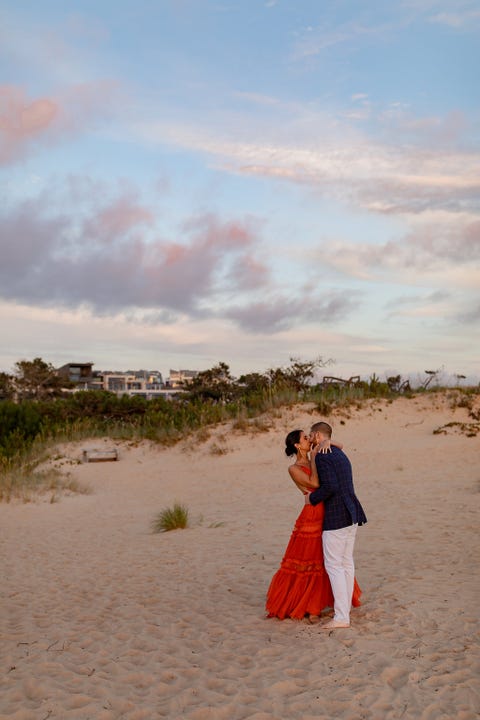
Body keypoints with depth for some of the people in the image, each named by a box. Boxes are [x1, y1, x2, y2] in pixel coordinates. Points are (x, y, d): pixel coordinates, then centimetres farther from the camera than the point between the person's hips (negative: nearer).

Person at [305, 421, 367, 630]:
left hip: (335, 517, -10)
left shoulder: (322, 457, -14)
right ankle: (345, 607, 22)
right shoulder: (340, 454, 16)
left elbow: (330, 486, -24)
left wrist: (312, 498, -9)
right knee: (347, 562, 14)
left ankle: (341, 617, -5)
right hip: (351, 513, 10)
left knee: (333, 565, -5)